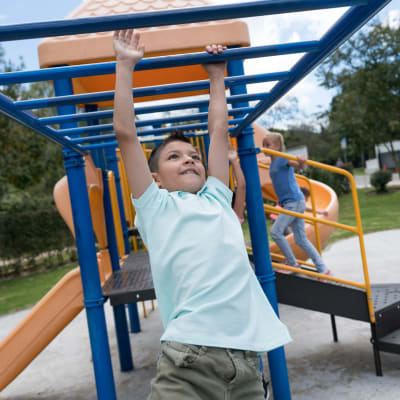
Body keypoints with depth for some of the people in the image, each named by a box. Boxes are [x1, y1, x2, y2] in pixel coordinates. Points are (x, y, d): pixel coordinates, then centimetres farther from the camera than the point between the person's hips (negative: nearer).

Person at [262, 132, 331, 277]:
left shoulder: (282, 159, -9)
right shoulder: (272, 164, 16)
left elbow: (299, 165, -27)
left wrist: (301, 161, -49)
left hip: (294, 201, -9)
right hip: (288, 203, 9)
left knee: (275, 231, -11)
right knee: (301, 239, 7)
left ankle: (292, 263, 2)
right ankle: (322, 268, 11)